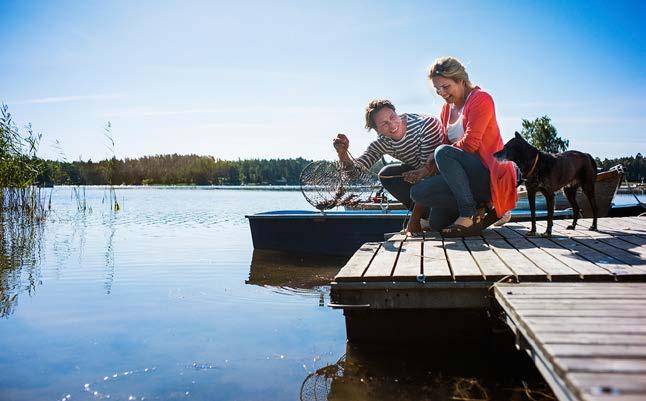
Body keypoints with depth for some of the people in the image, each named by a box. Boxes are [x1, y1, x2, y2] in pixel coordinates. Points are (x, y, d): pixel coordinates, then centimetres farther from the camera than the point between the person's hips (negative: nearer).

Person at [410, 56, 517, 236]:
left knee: (443, 152, -31)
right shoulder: (447, 109, 16)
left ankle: (468, 215, -26)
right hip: (470, 175, 8)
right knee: (436, 222, -5)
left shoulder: (481, 98, -8)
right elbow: (447, 144, 14)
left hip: (489, 174, -8)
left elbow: (470, 143, -19)